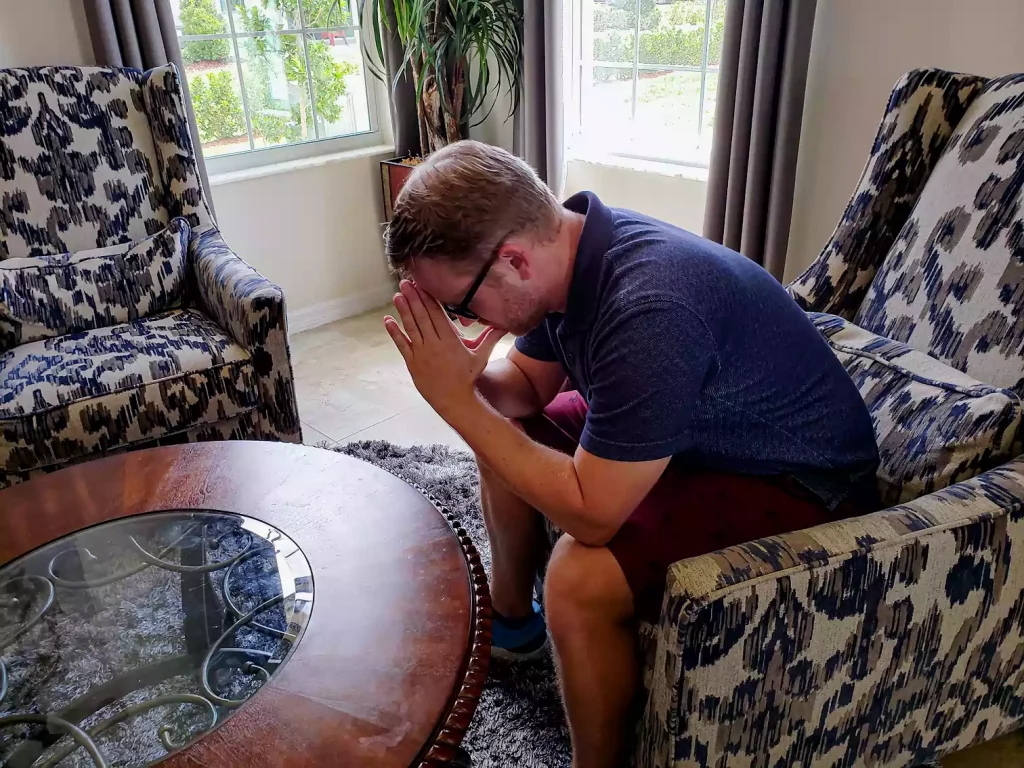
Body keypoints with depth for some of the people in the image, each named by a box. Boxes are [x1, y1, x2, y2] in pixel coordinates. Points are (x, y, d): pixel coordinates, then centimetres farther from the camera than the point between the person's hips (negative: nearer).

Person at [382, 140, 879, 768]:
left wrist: (457, 402, -28)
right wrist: (467, 380, -17)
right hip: (696, 429, 9)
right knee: (506, 429, 10)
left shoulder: (649, 313, -37)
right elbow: (529, 384, 4)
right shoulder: (566, 245, -10)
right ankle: (512, 619, 31)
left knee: (579, 576, -29)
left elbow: (590, 514, -32)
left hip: (797, 481, -8)